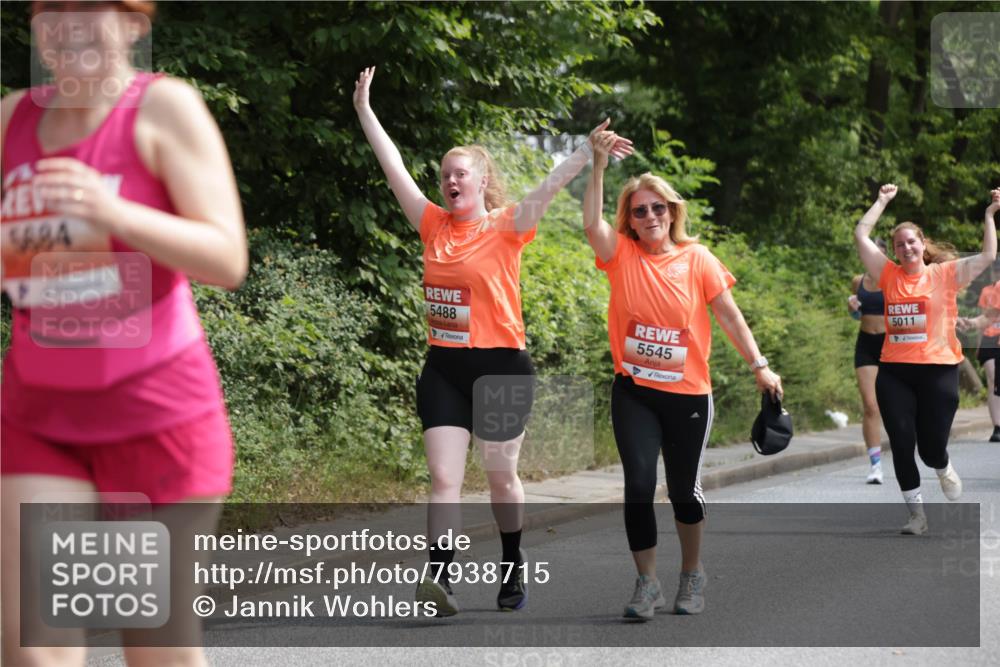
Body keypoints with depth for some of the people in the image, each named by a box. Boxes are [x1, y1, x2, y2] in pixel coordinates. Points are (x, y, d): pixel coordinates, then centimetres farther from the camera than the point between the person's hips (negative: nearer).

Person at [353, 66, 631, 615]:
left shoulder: (507, 227, -4)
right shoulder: (433, 224, 5)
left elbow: (549, 186, -18)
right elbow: (394, 168, 8)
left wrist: (590, 151, -30)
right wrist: (364, 110, 10)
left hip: (500, 365, -3)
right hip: (443, 368, 3)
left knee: (501, 477, 10)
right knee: (444, 478, -9)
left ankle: (512, 570, 29)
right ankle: (440, 579, -19)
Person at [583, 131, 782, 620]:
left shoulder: (696, 258, -1)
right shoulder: (621, 255, -1)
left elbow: (729, 314, 2)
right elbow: (591, 222, -19)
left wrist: (758, 365, -1)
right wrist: (598, 166, -29)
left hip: (688, 393, 0)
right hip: (633, 392, 0)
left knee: (684, 489, 9)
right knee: (639, 484, -8)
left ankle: (692, 575, 30)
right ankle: (647, 584, 5)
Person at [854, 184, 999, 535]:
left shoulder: (944, 274, 2)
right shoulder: (890, 275, 7)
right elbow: (861, 236, 9)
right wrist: (882, 201, 13)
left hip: (938, 370, -2)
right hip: (893, 372, 2)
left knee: (931, 449, -1)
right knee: (902, 446, -2)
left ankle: (944, 469, 37)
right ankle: (917, 515, 11)